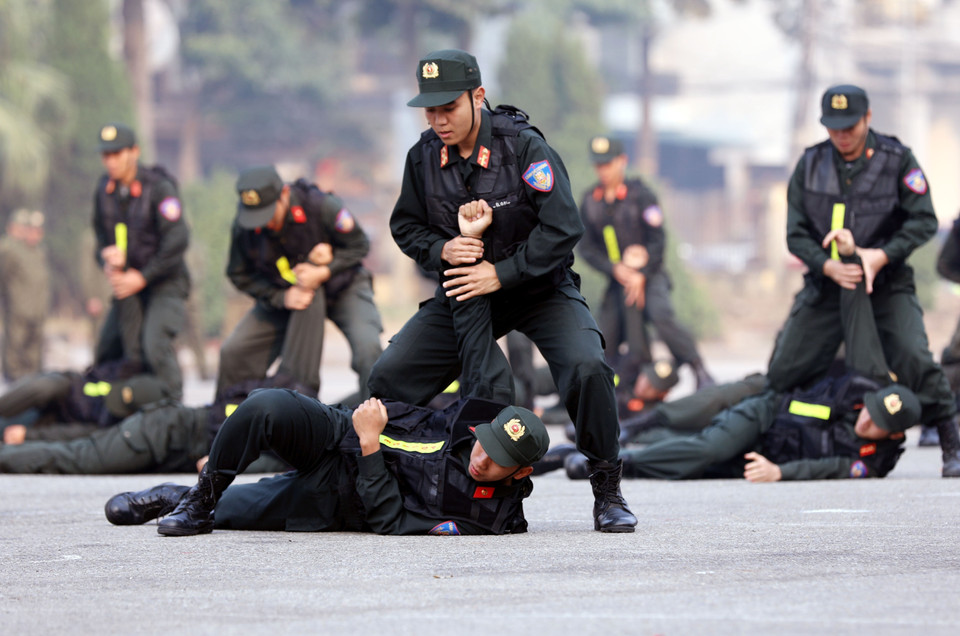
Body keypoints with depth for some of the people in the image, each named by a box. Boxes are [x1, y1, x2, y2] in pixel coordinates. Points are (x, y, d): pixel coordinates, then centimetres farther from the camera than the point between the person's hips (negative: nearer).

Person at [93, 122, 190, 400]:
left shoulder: (159, 188, -16)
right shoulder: (104, 190, 3)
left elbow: (177, 241, -20)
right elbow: (102, 236, 12)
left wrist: (142, 277, -19)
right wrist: (108, 262, -11)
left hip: (165, 282, -7)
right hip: (127, 283, 7)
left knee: (155, 344, -25)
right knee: (107, 349, 3)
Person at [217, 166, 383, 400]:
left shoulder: (322, 206, -28)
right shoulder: (244, 227, -21)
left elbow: (359, 245, -14)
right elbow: (240, 275, -7)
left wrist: (323, 272, -30)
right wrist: (281, 297, -22)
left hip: (341, 286, -3)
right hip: (285, 292, 3)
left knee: (367, 350, -26)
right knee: (233, 353, -8)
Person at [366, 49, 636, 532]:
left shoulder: (525, 146, -19)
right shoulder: (423, 157, -6)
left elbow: (562, 229, -21)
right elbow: (406, 225, 8)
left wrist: (500, 273, -25)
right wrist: (441, 250, -14)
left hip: (539, 288, -4)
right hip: (463, 292, 4)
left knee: (587, 369, -29)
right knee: (389, 378, -10)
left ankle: (608, 492, -11)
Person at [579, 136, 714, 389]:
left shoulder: (640, 194, -6)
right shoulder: (589, 202, 5)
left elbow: (658, 240, -7)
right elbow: (586, 248, 4)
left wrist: (641, 276, -15)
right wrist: (615, 269, -12)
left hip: (650, 275, -5)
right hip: (617, 281, 5)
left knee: (662, 316, -30)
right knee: (605, 339, 0)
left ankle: (700, 372, -26)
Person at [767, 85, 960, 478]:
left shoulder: (896, 159, -3)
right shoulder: (811, 163, 3)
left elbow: (924, 221, -5)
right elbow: (796, 233, 2)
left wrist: (882, 255, -20)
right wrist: (828, 266, -16)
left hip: (887, 285, -3)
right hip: (826, 284, 3)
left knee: (913, 360, -22)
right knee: (783, 373, -1)